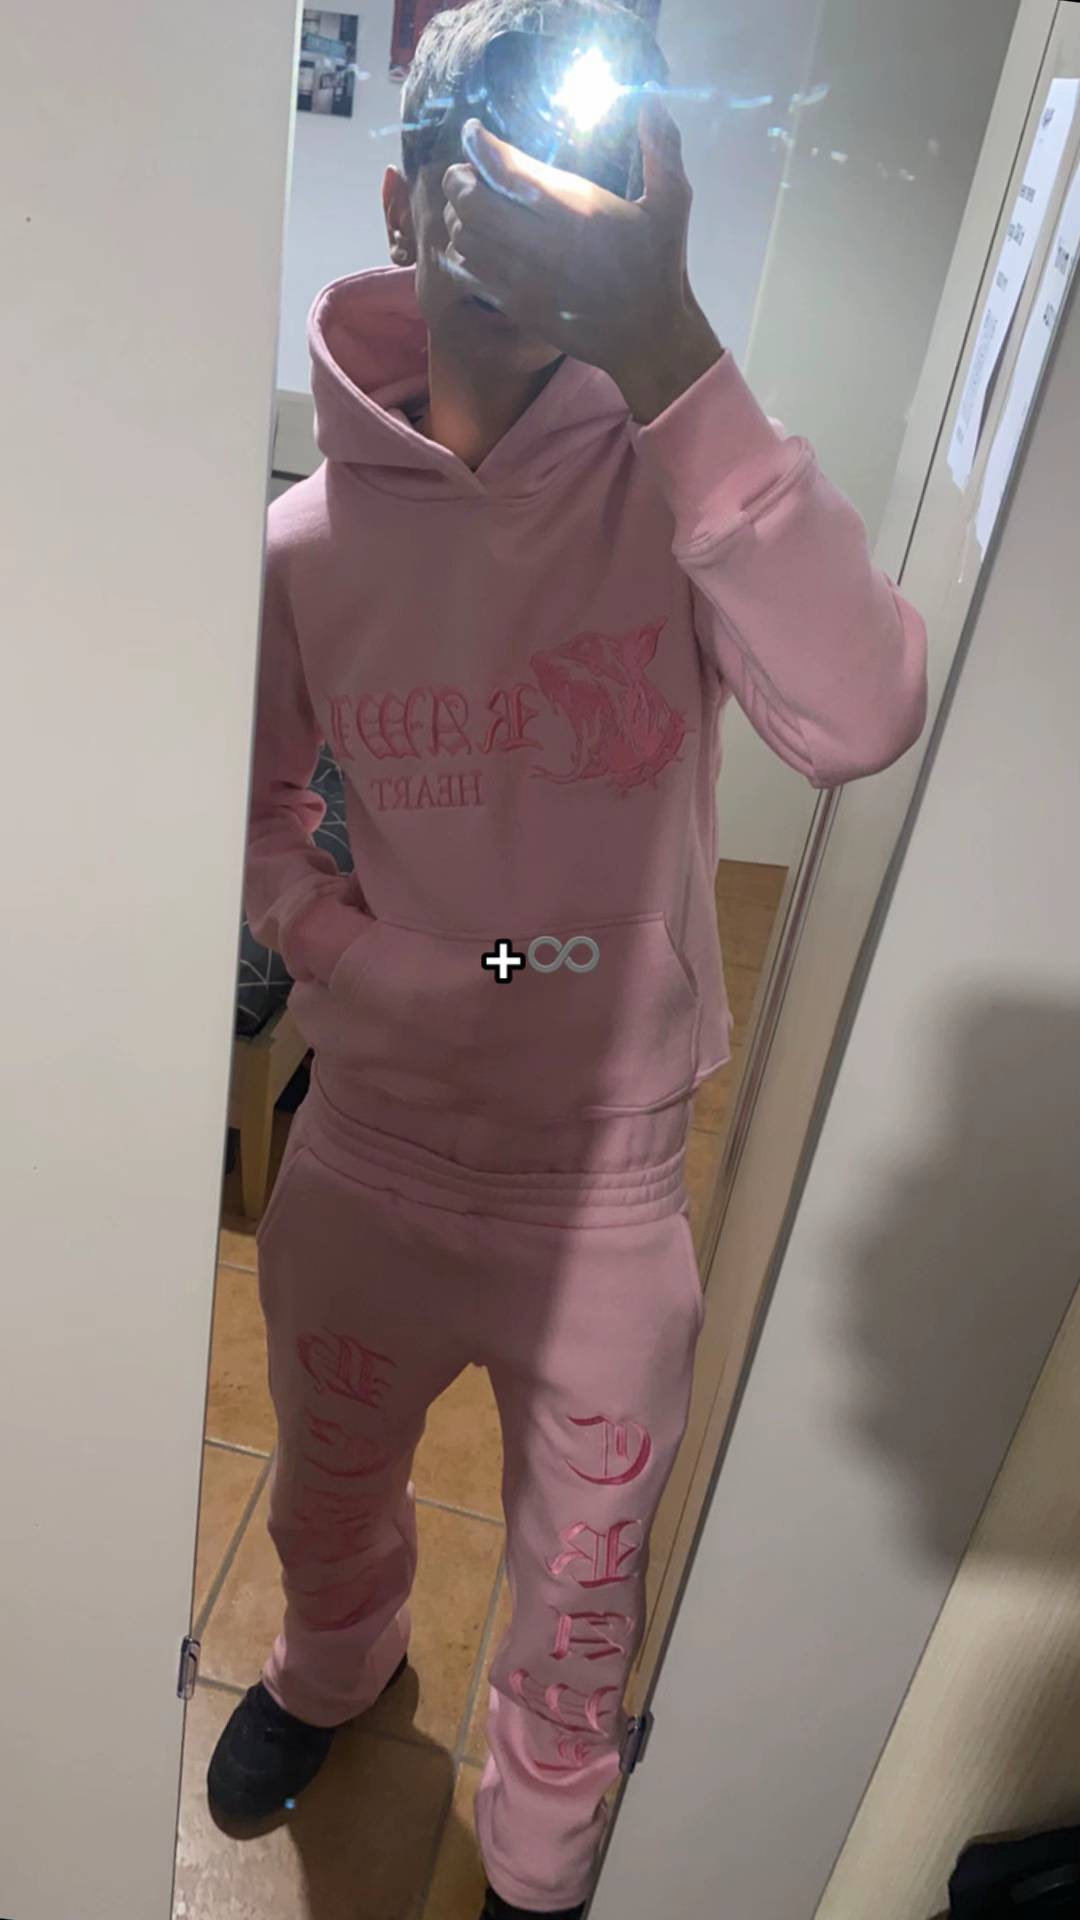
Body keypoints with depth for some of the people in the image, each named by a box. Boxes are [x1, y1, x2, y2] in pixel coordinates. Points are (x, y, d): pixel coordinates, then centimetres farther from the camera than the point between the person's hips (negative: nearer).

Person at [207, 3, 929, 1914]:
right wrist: (344, 952, -14)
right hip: (365, 1158, 3)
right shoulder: (309, 538, -8)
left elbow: (856, 718, -32)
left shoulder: (678, 470, -14)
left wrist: (666, 346, -36)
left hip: (606, 1191, -2)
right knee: (328, 1510, 31)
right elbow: (255, 806, 5)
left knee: (577, 1616, 21)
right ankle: (332, 1669, 68)